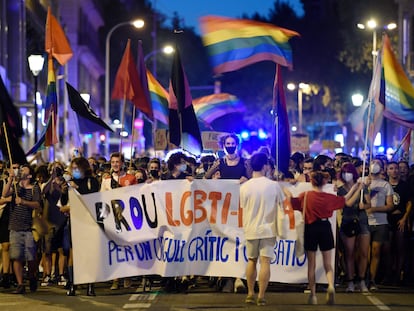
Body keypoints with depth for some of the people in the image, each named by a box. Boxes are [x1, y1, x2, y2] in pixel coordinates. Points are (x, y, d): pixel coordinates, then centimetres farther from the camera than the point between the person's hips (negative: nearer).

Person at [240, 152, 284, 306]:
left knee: (251, 261, 16)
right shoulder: (273, 185, -8)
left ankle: (250, 294, 19)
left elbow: (243, 206, 7)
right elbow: (281, 201, 6)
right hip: (268, 229, -2)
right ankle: (261, 296, -4)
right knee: (265, 262, -1)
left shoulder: (244, 187, -5)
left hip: (251, 229, 2)